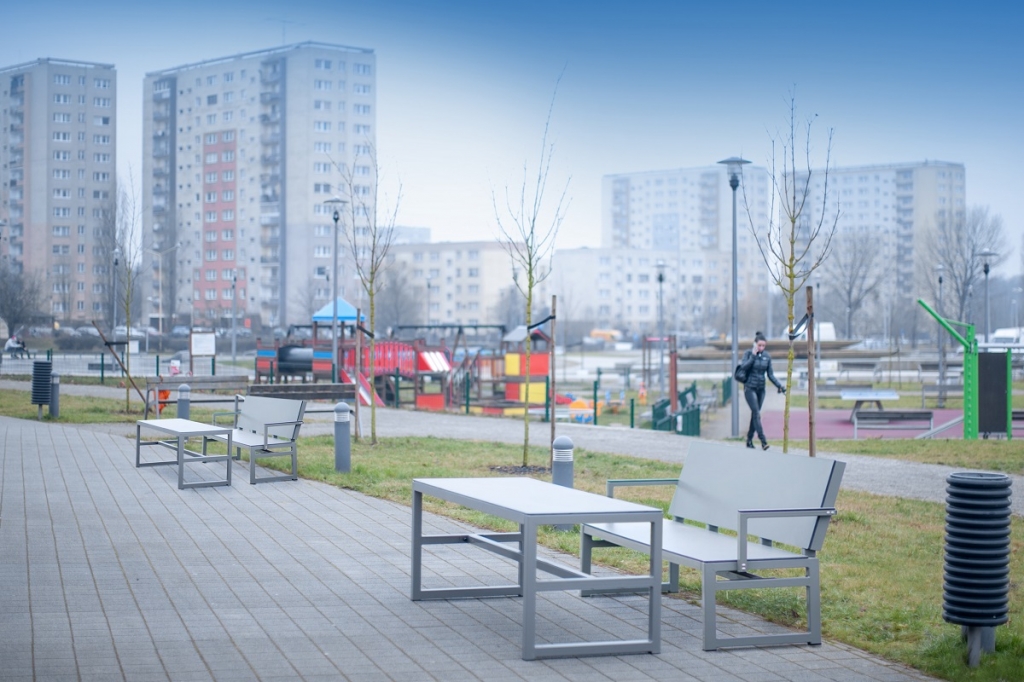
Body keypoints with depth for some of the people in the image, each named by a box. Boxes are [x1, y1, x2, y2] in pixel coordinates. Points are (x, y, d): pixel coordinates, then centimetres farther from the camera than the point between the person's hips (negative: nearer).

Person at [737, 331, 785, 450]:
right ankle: (763, 441, -21)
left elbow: (770, 374, 7)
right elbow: (743, 367, -20)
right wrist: (753, 355, -21)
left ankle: (749, 440, 17)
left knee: (755, 414, 7)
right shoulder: (748, 353, -5)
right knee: (756, 413, -14)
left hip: (761, 389, 4)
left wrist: (779, 386, -3)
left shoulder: (767, 356, 5)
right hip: (750, 388, -4)